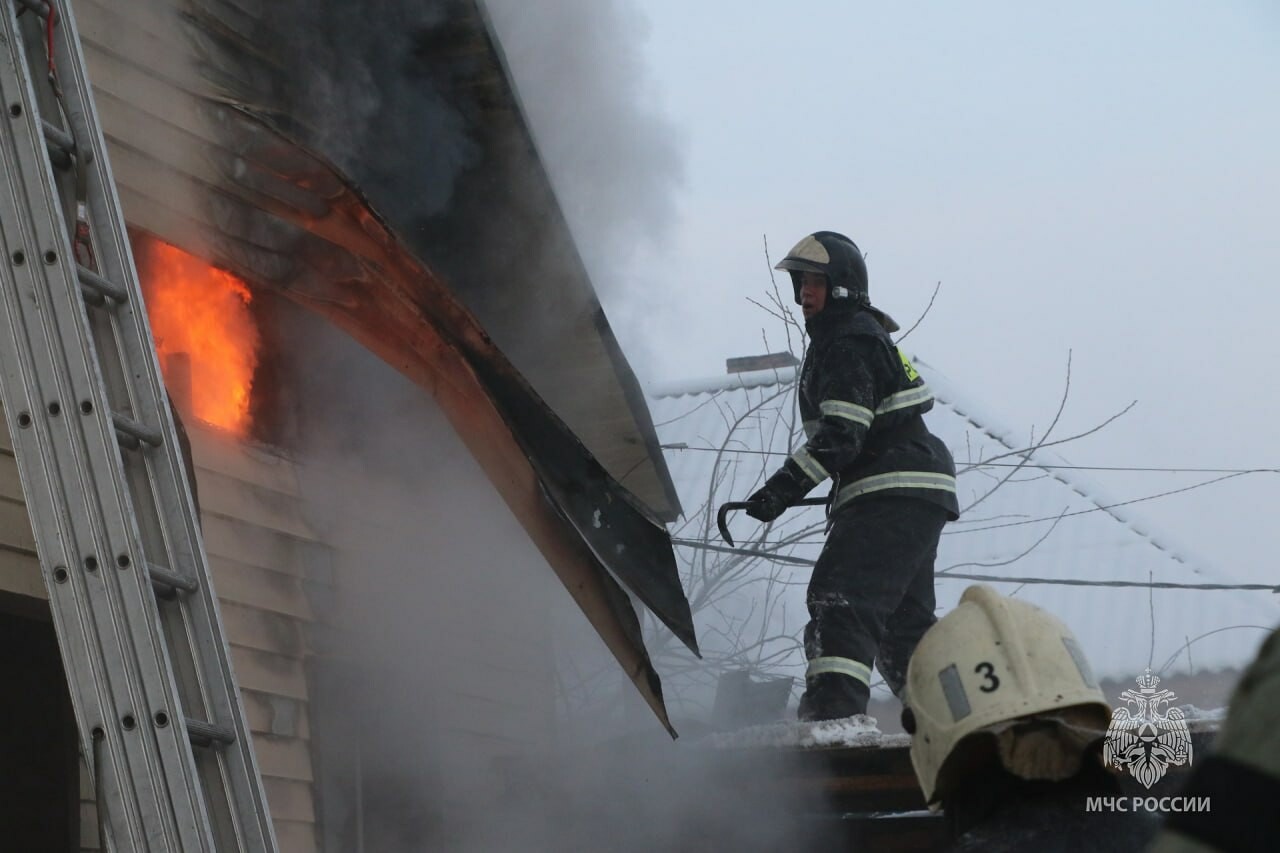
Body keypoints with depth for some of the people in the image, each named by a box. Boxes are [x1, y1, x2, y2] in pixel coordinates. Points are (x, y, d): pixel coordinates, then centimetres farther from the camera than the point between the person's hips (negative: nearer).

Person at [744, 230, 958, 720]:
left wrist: (784, 486, -27)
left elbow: (841, 434, -23)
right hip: (916, 496, 11)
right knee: (902, 617, 19)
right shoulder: (862, 334, 21)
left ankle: (834, 709, -35)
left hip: (892, 495, -11)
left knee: (840, 598, -22)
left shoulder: (849, 341, -12)